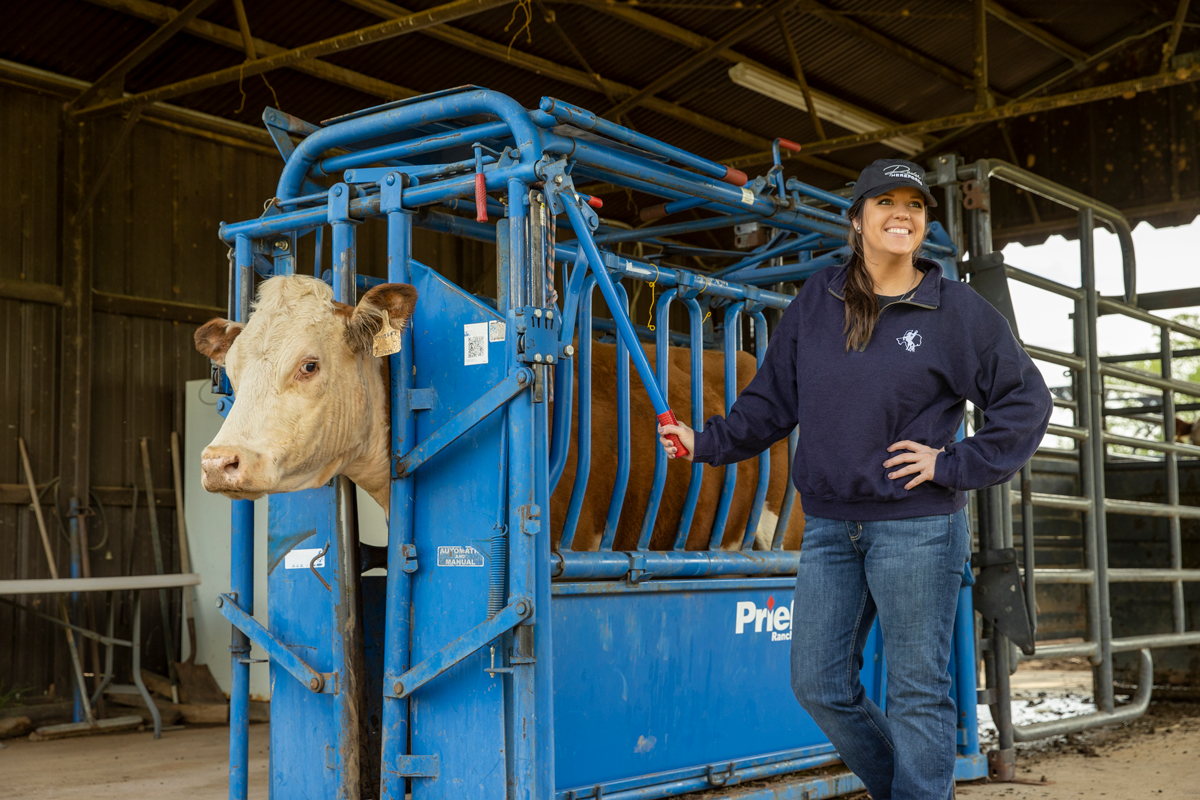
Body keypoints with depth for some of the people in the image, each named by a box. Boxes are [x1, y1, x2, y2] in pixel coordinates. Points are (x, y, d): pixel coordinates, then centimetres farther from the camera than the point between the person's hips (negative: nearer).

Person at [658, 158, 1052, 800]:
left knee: (918, 693, 0)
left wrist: (954, 465, -6)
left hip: (916, 530, -4)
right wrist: (708, 442, 3)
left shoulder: (957, 309, -2)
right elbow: (772, 402, 14)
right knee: (818, 684, 8)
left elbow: (1026, 401, 2)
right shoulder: (814, 304, 8)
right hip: (829, 527, 4)